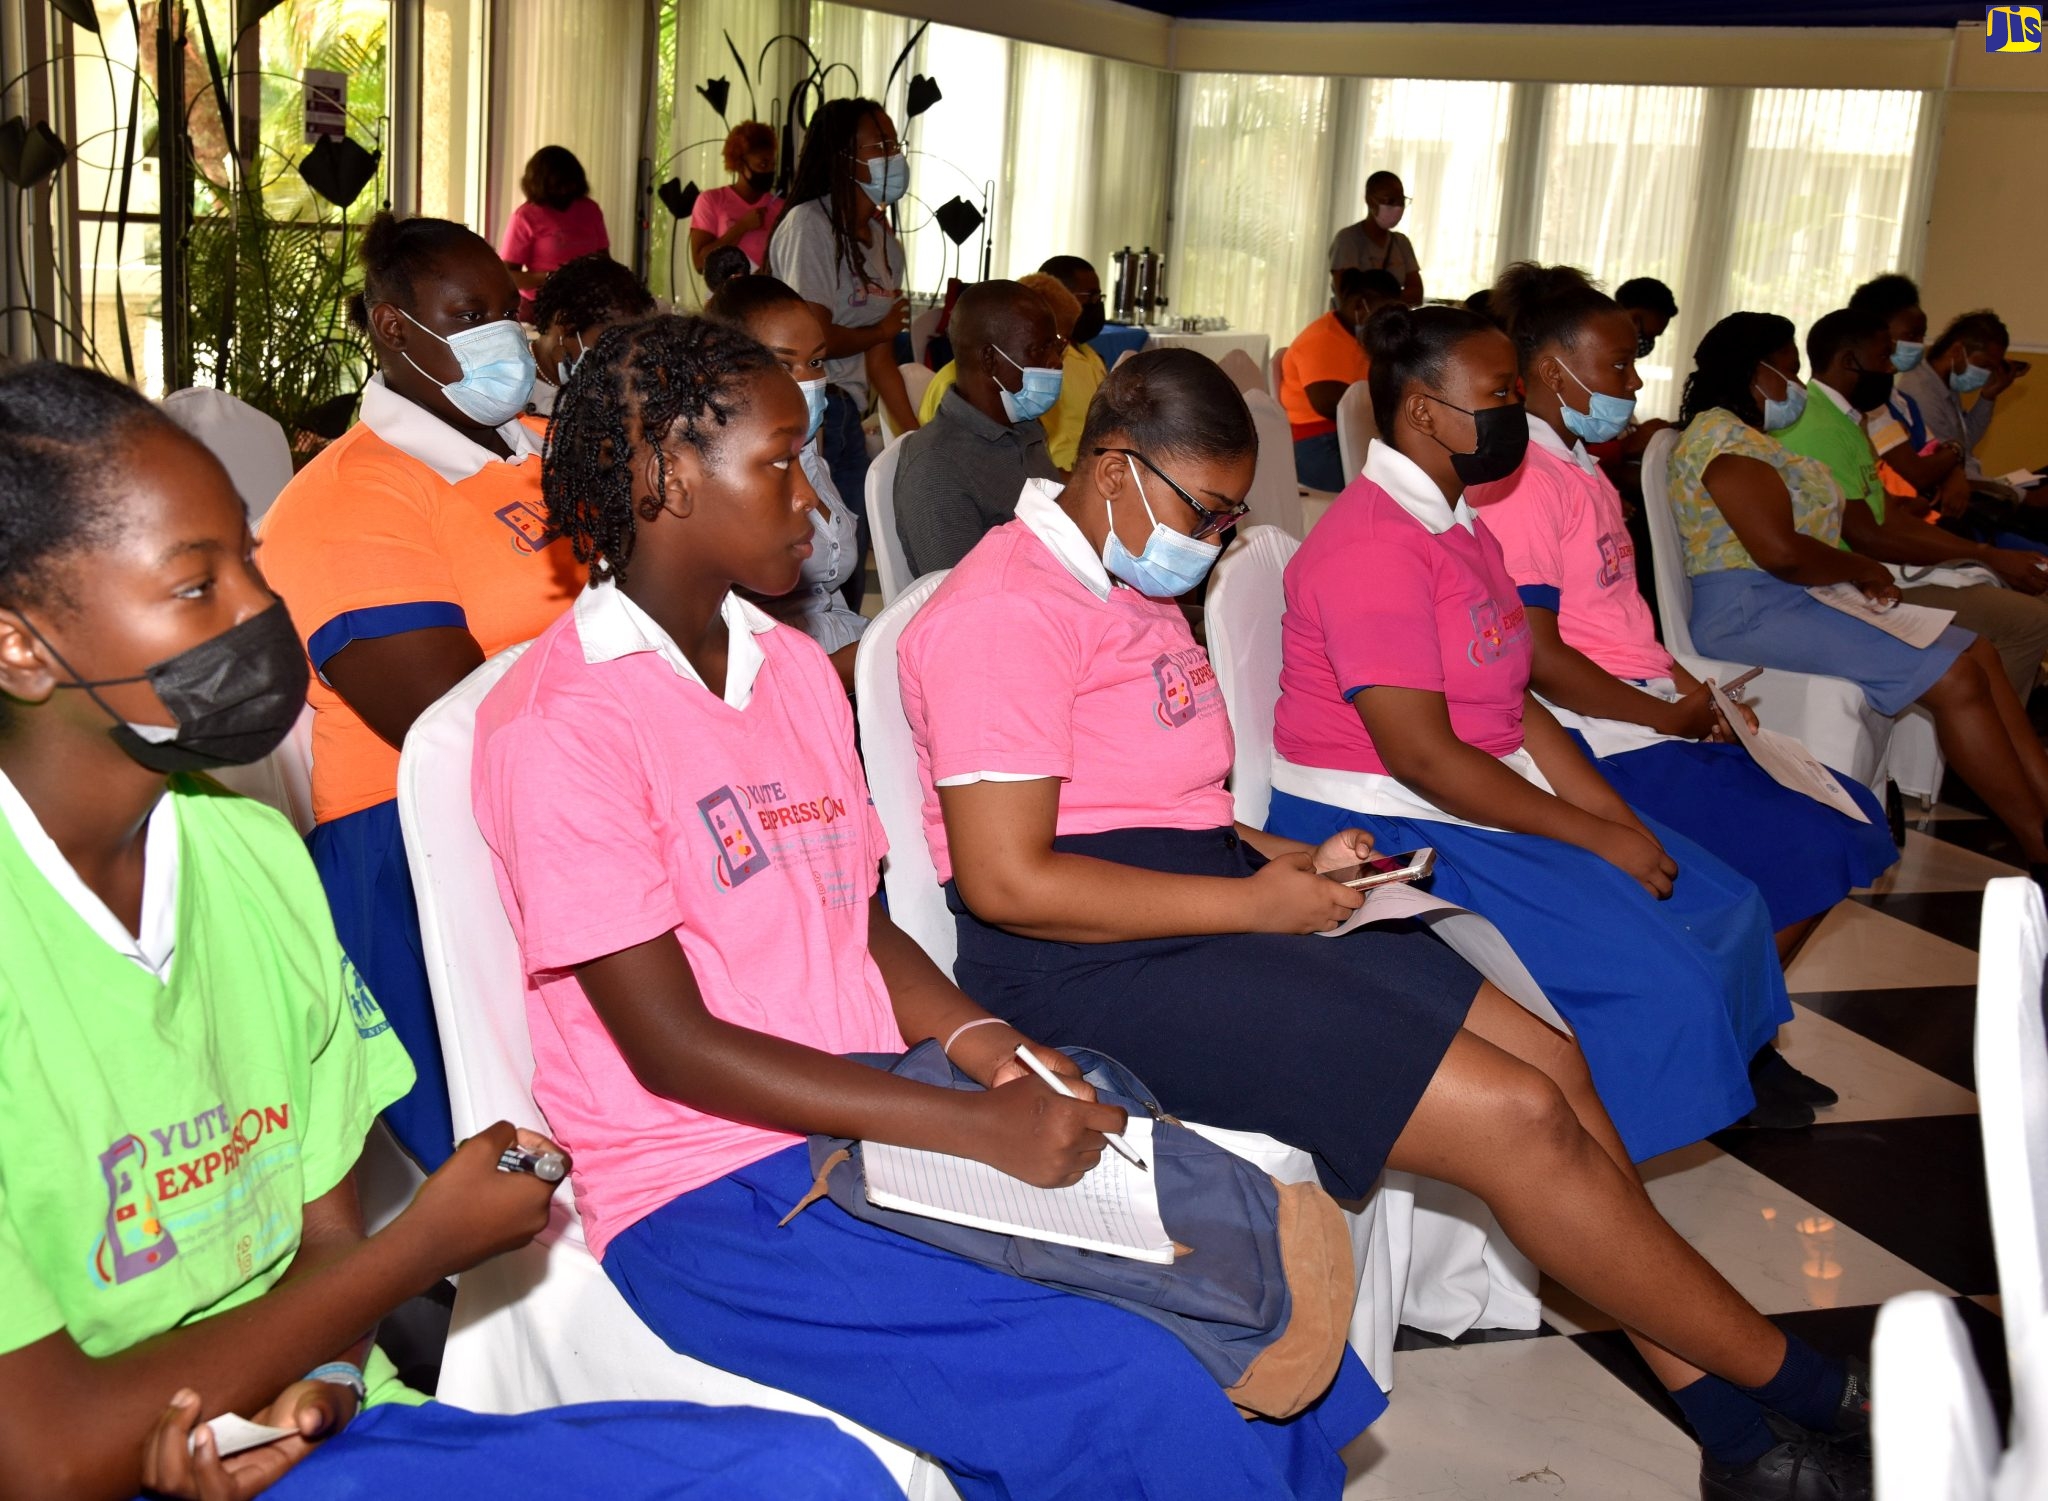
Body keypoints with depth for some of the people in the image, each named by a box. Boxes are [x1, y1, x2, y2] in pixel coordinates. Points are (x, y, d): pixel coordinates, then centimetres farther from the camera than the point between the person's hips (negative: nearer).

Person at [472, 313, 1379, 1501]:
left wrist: (979, 1043, -7)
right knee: (1134, 1395, -22)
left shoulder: (795, 668, 12)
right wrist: (977, 1127, -20)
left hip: (876, 1125, 7)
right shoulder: (565, 724, -14)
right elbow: (670, 1046, -16)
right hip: (706, 1197, -7)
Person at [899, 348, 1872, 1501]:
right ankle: (1792, 1383, 6)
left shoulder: (1135, 585, 16)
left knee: (1549, 1059, 0)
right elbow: (1005, 880, -21)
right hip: (1091, 964, -10)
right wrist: (1255, 902, -16)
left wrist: (1281, 859, 4)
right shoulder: (1009, 610, -14)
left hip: (1202, 903, 10)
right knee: (1516, 1115, -15)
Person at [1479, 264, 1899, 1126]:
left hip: (1647, 716, 11)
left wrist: (1685, 687, 6)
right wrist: (1671, 717, -13)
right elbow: (1537, 658, -21)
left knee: (1845, 816, 7)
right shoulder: (1520, 481, -15)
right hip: (1600, 740, -11)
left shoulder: (1576, 467, 18)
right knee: (1804, 848, -15)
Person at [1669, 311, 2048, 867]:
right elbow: (1778, 551, -21)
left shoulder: (1753, 437, 21)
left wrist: (1862, 577, -2)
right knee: (1954, 676, -17)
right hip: (1747, 610, -11)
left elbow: (1800, 534, 17)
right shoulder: (1720, 433, -11)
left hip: (1793, 601, 11)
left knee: (1977, 653, 2)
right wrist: (1863, 570, -4)